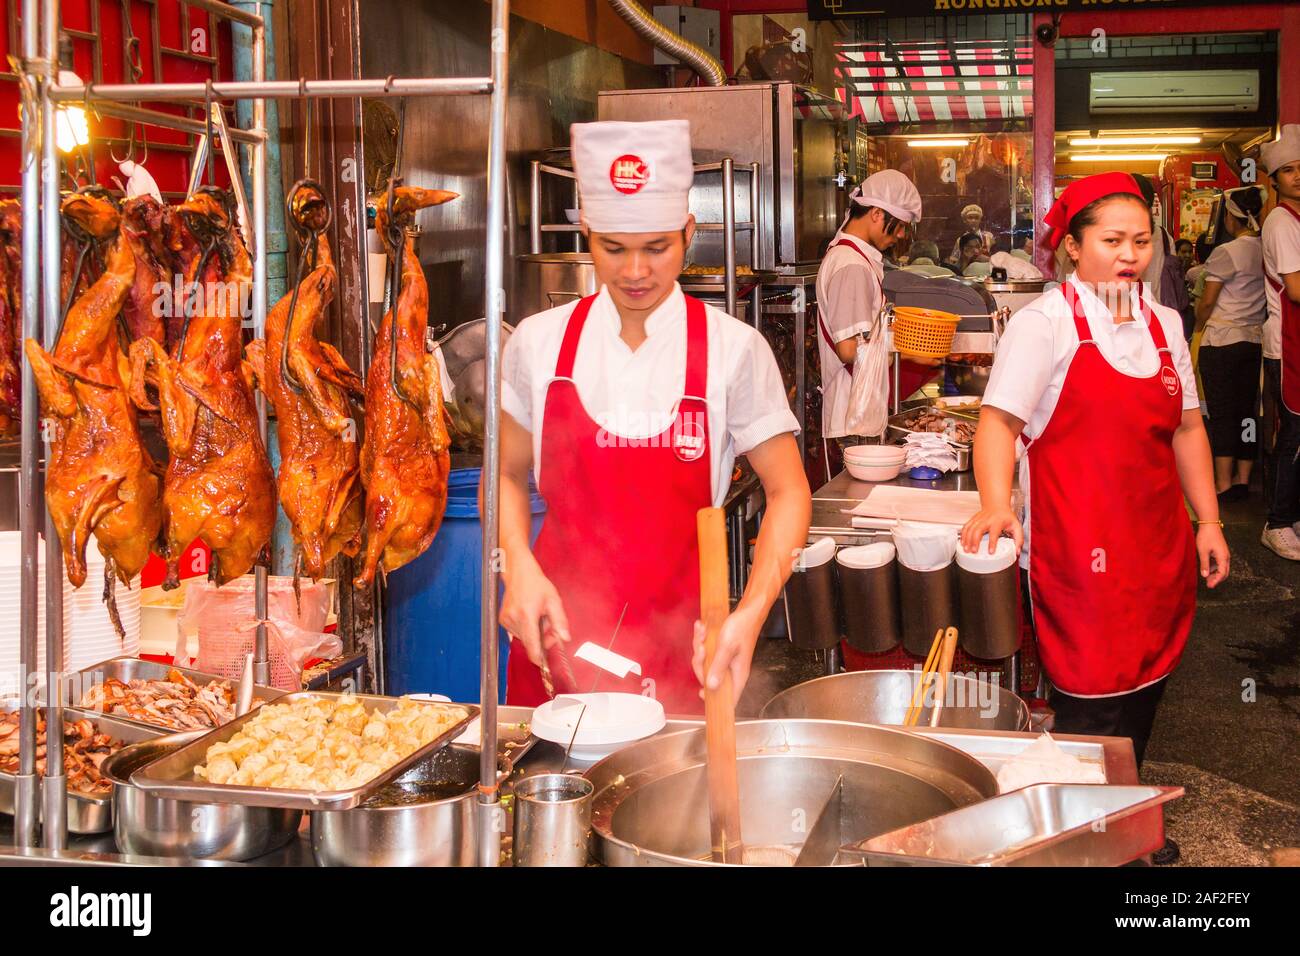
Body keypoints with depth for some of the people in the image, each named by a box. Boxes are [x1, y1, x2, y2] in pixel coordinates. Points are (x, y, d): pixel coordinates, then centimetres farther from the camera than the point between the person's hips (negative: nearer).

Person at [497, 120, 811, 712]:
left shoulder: (732, 348, -5)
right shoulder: (539, 342, 0)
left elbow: (788, 492, -3)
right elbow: (506, 475, 10)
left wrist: (751, 613, -17)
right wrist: (519, 566, -9)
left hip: (678, 646, -1)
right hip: (559, 636, 2)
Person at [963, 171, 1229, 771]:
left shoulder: (1164, 324, 12)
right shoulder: (1044, 322, -7)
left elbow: (1185, 428, 17)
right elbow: (998, 422, -13)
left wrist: (1208, 520, 13)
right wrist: (996, 504, -28)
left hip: (1157, 542, 6)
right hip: (1078, 549, -6)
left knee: (1143, 697, 13)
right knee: (1092, 710, -6)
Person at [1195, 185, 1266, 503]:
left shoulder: (1226, 253, -13)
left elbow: (1207, 302, -9)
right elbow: (1267, 297, 8)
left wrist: (1199, 327, 8)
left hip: (1222, 341, -6)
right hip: (1256, 340, 6)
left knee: (1222, 413, -1)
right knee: (1247, 411, 10)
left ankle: (1223, 483, 0)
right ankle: (1243, 478, 15)